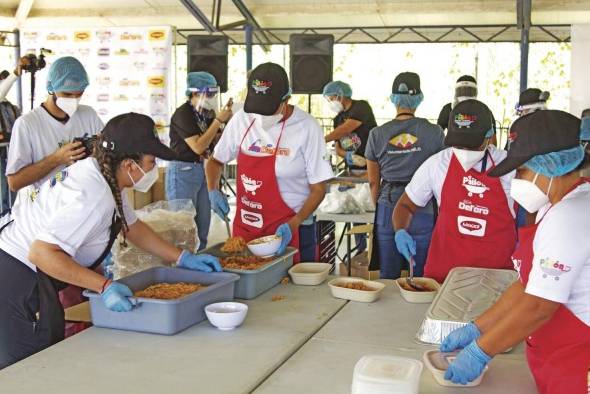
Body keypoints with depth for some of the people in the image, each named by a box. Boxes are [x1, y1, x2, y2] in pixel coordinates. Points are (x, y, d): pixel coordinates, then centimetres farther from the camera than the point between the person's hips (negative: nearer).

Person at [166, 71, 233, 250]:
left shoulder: (206, 114, 9)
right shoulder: (183, 113, -13)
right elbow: (198, 147, -21)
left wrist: (225, 122, -3)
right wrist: (218, 120, -18)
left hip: (203, 170, 8)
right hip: (183, 171, -8)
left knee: (203, 224, 12)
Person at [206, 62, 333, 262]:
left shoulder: (306, 128, -13)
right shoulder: (241, 120, -1)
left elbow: (318, 189, -8)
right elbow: (216, 160, 15)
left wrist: (293, 224, -21)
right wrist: (213, 191, -4)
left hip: (290, 232, -4)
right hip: (244, 230, 4)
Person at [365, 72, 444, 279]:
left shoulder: (377, 134, -1)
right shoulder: (434, 132, -4)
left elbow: (373, 182, 7)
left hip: (388, 211, 1)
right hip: (422, 213, -1)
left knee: (388, 278, 10)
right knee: (421, 278, 8)